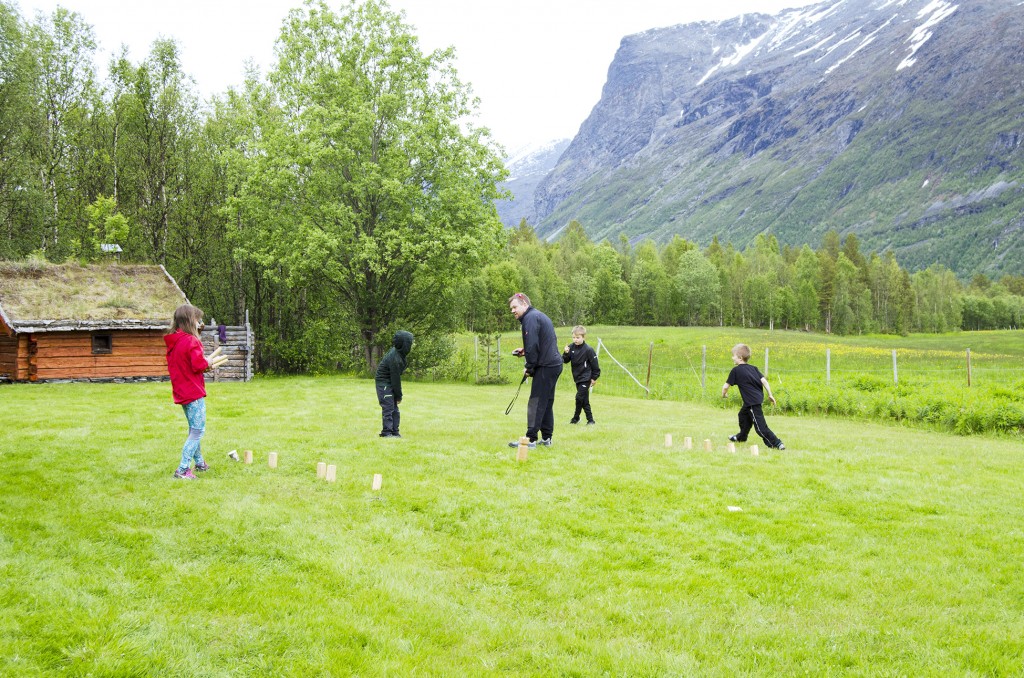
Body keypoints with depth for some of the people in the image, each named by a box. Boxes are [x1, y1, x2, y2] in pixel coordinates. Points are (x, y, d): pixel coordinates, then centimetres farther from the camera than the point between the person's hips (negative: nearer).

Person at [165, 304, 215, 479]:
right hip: (194, 392, -9)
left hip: (181, 392, 9)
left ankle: (199, 463, 35)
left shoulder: (172, 342, 9)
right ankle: (183, 469, -10)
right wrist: (207, 363, -3)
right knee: (198, 431, -5)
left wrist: (203, 363, 8)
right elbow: (198, 365, -22)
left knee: (194, 430, 23)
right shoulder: (191, 341, -18)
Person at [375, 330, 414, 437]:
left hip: (390, 383, 10)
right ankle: (386, 432, -6)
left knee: (394, 408, 11)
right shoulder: (395, 358, -29)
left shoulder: (398, 352, 0)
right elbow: (395, 378, -22)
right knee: (388, 407, -10)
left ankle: (394, 431, 15)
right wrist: (399, 396, -12)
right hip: (384, 383, -10)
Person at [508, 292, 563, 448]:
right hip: (554, 364, 10)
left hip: (545, 367, -10)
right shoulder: (540, 316, 21)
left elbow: (533, 345, -19)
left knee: (536, 403, -9)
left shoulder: (530, 318, -11)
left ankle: (530, 439, -11)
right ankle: (546, 437, 16)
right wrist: (525, 351, 14)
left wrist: (529, 367, -10)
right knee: (546, 403, 14)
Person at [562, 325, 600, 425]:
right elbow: (565, 360, 4)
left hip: (585, 378, -6)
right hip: (577, 378, 6)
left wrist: (594, 378, -6)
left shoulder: (588, 350, -16)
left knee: (579, 397, -11)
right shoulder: (571, 347, -1)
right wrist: (566, 353, -16)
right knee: (584, 400, 10)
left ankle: (576, 417, 7)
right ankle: (590, 419, 17)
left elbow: (595, 365, -9)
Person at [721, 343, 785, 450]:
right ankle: (741, 437, 47)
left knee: (760, 425, -8)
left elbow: (726, 386, -3)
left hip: (752, 402, -9)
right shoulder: (753, 368, 11)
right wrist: (770, 394, 9)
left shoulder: (736, 371, -7)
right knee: (743, 415, 29)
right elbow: (764, 380, 5)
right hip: (759, 397, 9)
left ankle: (776, 443, -15)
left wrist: (723, 395, 17)